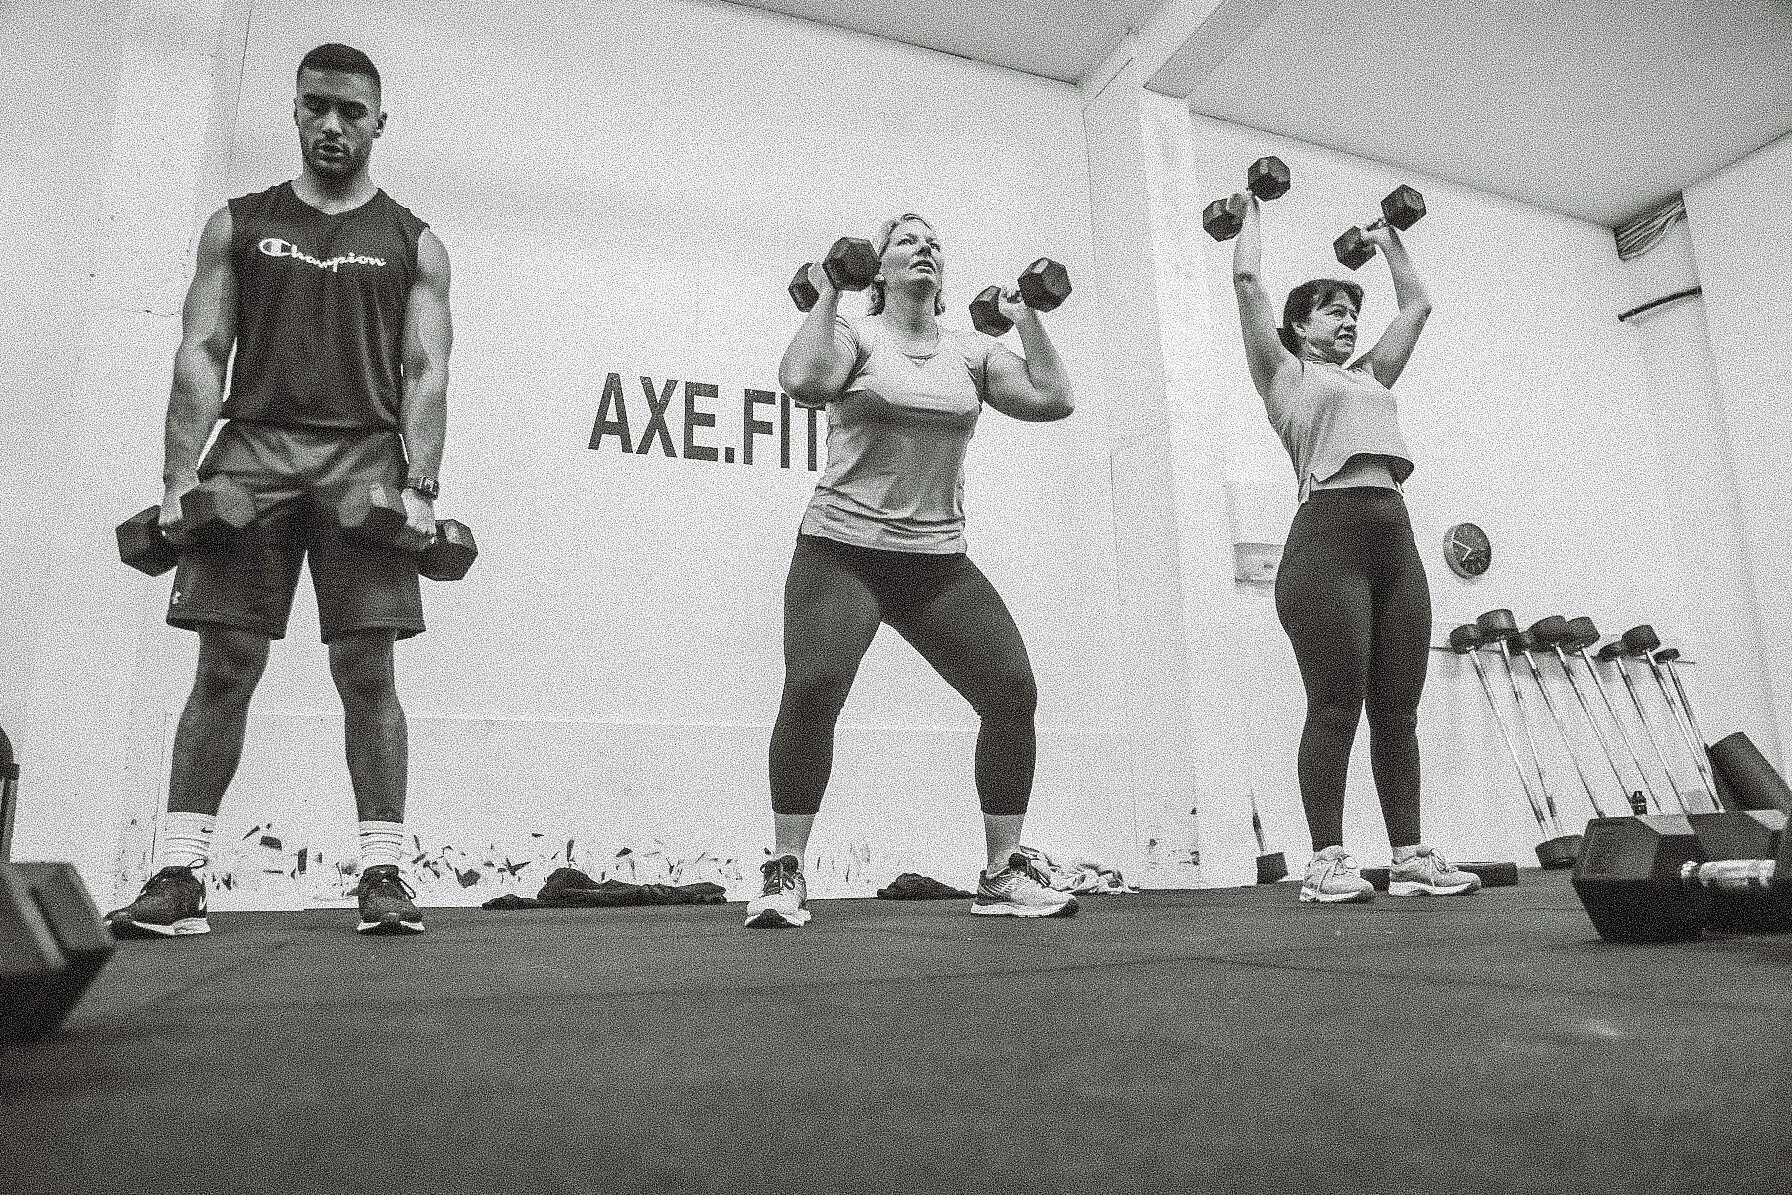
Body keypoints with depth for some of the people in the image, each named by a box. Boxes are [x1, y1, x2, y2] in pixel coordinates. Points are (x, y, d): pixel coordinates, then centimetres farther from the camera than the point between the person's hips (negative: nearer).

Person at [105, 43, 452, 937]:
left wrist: (419, 485, -10)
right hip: (252, 446, 1)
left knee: (367, 671, -4)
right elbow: (201, 353, 7)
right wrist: (180, 476, -5)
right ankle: (177, 876, 4)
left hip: (365, 457, -1)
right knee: (224, 668, -2)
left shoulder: (413, 243, 13)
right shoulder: (239, 225, 16)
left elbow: (425, 374, 4)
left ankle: (382, 872, 0)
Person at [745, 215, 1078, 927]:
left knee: (1012, 693, -6)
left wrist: (1026, 318, 6)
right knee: (812, 690, -23)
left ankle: (1002, 877, 9)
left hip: (939, 559, 4)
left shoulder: (970, 352, 13)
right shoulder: (856, 336, 2)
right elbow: (803, 382, -21)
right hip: (844, 548, -4)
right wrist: (825, 294, -10)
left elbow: (1053, 400, 1)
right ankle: (784, 876, -6)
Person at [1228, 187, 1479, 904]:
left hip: (1395, 536, 7)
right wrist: (1253, 210, 21)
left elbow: (1417, 305, 36)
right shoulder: (1285, 373, 10)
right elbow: (1247, 279, 7)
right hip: (1328, 534, -6)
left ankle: (1410, 857, 9)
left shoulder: (1370, 376, 27)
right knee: (1335, 709, -8)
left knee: (1397, 712, 5)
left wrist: (1389, 240, 47)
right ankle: (1327, 863, -2)